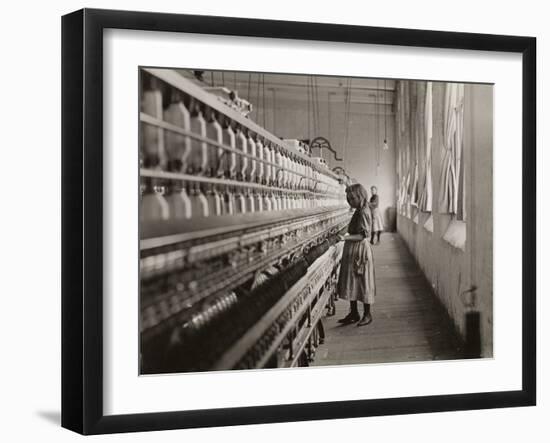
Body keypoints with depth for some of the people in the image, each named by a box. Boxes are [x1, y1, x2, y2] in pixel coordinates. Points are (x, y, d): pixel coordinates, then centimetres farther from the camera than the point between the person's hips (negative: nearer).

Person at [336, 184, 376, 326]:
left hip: (360, 251, -9)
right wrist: (346, 236, 8)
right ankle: (353, 313, 21)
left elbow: (363, 235, -22)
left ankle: (367, 314, 12)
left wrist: (346, 238, -28)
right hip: (352, 251, 9)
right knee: (351, 282, 12)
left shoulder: (363, 212, -16)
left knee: (362, 282, 1)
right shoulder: (359, 211, 11)